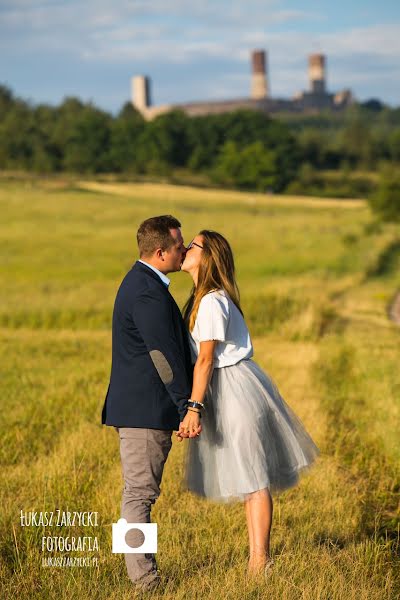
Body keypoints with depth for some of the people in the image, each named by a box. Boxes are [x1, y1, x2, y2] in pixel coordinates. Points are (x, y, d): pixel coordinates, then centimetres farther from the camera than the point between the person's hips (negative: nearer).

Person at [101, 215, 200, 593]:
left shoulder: (142, 282, 16)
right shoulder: (148, 292, -18)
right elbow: (166, 356, -20)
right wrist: (187, 409, -17)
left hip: (138, 406, 11)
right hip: (146, 409, -11)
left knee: (140, 492, 13)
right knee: (139, 493, -6)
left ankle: (142, 572, 20)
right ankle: (143, 578, -2)